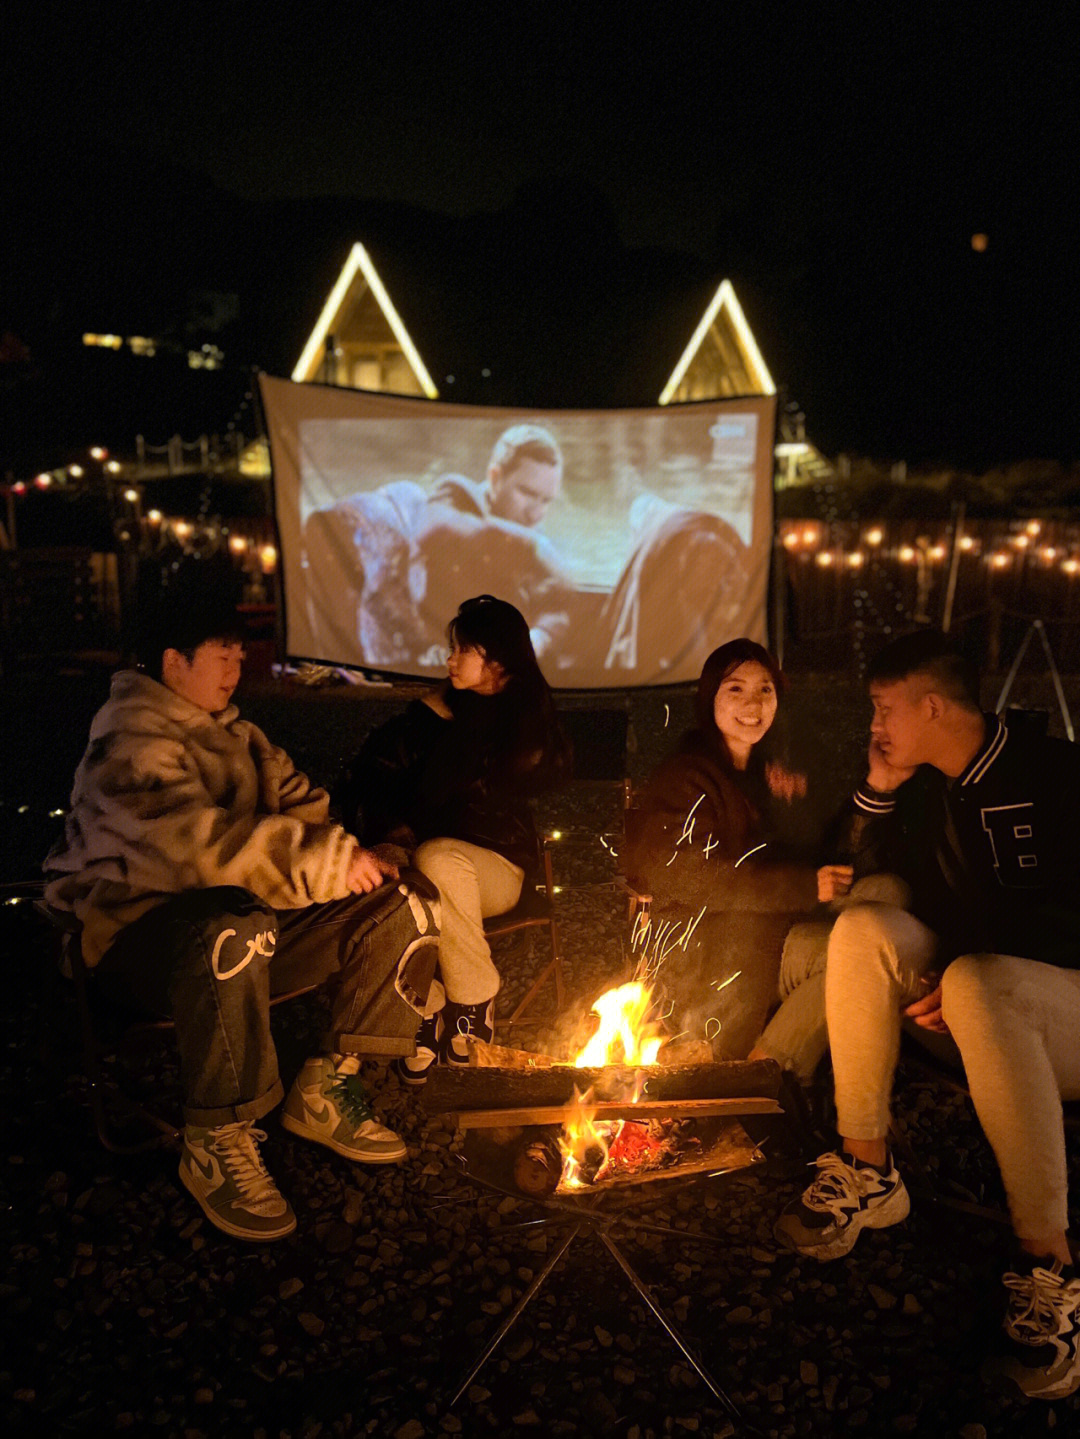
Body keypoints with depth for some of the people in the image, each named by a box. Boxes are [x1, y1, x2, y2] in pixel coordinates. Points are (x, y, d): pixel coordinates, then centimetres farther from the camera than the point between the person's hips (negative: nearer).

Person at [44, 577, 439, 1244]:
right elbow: (193, 840, -29)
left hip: (245, 920, 8)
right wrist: (322, 860, -28)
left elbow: (301, 805, 15)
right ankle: (217, 1143, -22)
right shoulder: (132, 738, -12)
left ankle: (327, 1088, 3)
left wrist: (351, 858, -8)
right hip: (139, 932, -8)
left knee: (401, 903, -6)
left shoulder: (233, 733, 17)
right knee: (235, 927, -43)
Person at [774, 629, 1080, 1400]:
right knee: (862, 929, -17)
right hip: (966, 985, 7)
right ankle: (868, 1172, -11)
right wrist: (878, 792, 1)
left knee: (977, 985, -38)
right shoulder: (926, 787, 7)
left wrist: (963, 981, -26)